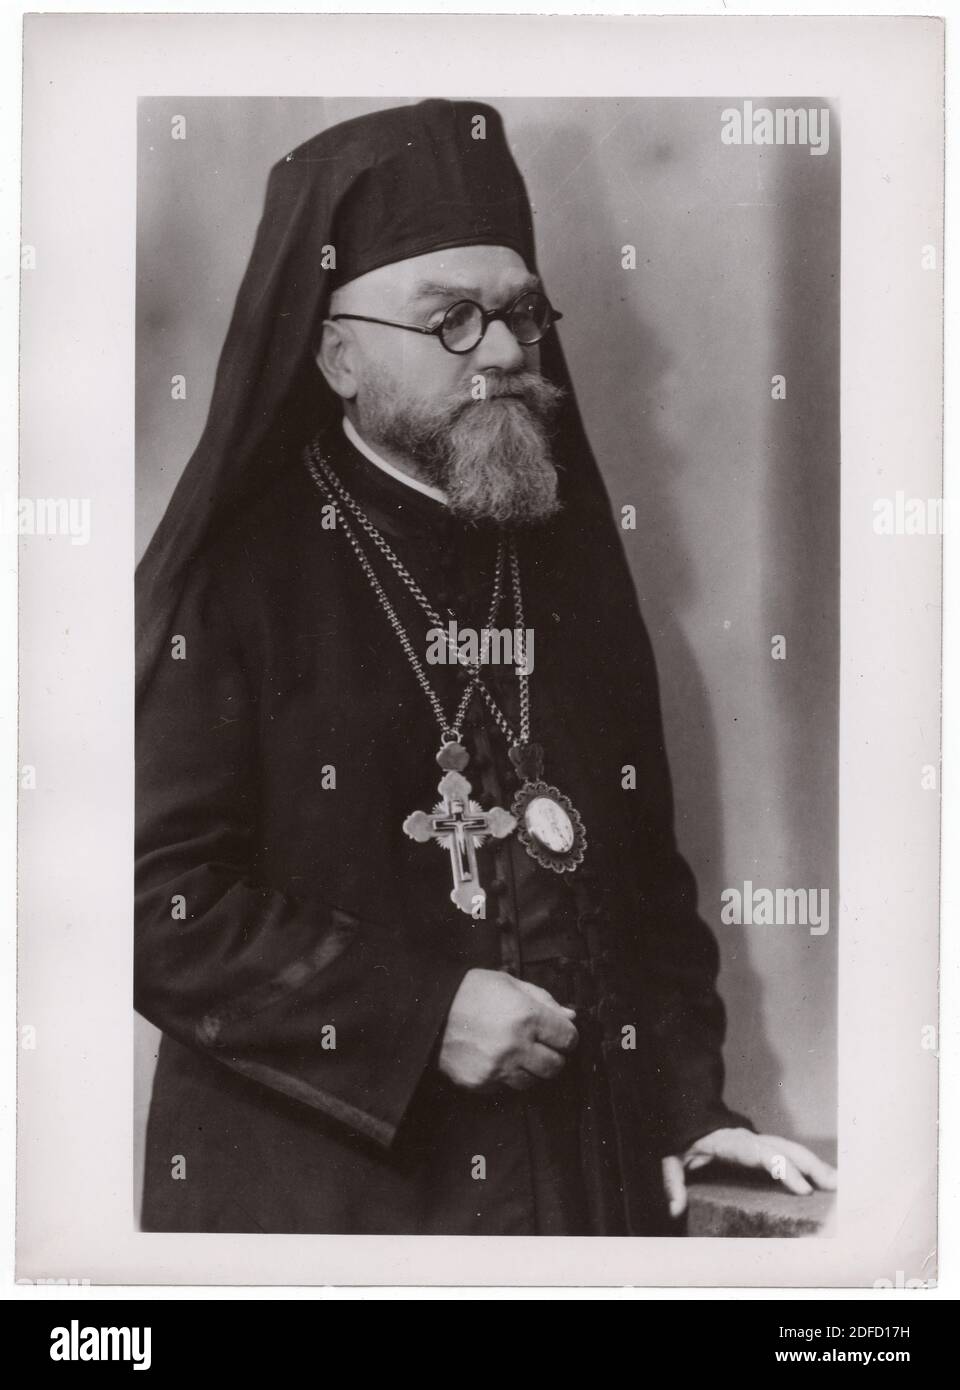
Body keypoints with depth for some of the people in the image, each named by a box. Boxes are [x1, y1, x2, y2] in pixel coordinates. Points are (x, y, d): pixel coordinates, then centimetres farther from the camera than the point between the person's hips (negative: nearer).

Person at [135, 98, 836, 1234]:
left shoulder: (573, 564, 7)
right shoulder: (235, 574, -9)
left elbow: (649, 873, 10)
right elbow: (155, 896, -14)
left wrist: (692, 1108, 2)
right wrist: (419, 1017, -18)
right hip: (315, 1184, -4)